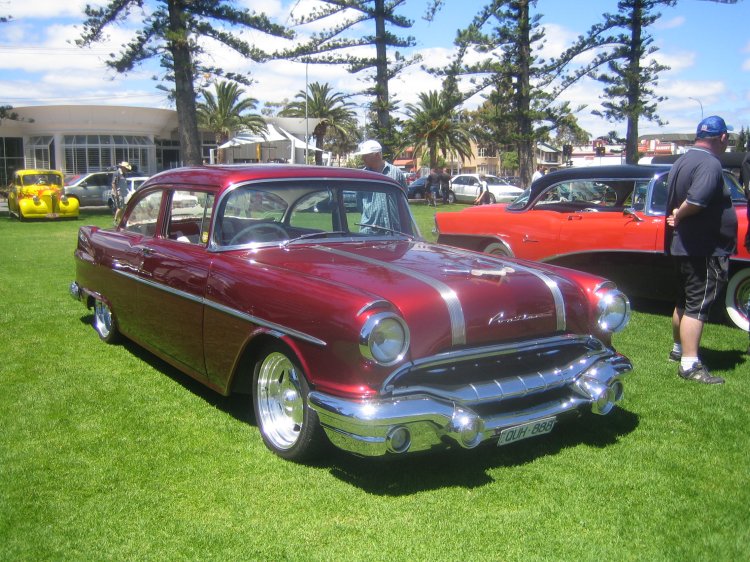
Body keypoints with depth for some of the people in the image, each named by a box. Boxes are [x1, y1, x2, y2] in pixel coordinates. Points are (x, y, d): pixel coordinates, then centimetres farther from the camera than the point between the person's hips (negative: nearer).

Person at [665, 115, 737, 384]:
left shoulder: (682, 161, 11)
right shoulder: (710, 164, -19)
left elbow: (673, 200, 16)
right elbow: (696, 200, -33)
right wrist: (679, 216, -17)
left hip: (682, 246, 10)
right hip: (704, 249, -10)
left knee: (684, 301, 21)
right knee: (698, 306, -6)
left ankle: (679, 348, 35)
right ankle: (690, 365, -3)